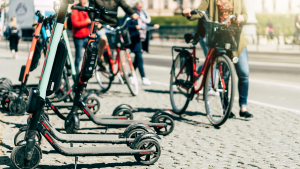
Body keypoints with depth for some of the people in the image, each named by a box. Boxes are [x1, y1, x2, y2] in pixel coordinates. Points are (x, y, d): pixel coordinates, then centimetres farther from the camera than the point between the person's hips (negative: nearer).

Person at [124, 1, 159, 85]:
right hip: (135, 38, -7)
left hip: (143, 37, 7)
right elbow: (126, 25, -11)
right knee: (139, 57, -13)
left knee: (138, 57, 10)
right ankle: (143, 78, -15)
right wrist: (135, 27, -25)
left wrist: (154, 26, 7)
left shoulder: (144, 13, 18)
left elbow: (147, 24, 23)